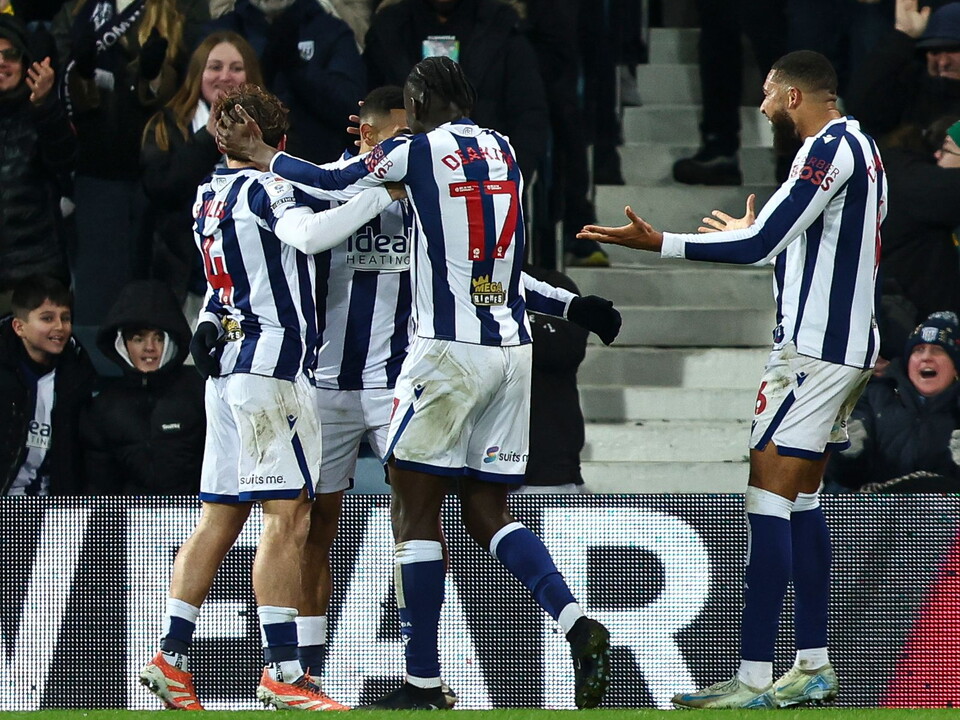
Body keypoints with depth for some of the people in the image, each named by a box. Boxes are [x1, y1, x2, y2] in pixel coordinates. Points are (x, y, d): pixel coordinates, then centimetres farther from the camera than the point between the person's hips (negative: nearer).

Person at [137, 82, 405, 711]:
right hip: (272, 360, -9)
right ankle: (283, 671, -17)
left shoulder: (209, 194, 17)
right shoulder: (266, 186, -7)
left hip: (229, 368, 9)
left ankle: (172, 655, 11)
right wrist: (381, 194, -23)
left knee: (221, 518, 11)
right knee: (288, 519, -11)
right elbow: (307, 234, -26)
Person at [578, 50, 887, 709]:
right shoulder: (859, 147, 16)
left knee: (767, 500, -12)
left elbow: (759, 243, -20)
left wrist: (658, 242, -19)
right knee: (802, 501, 15)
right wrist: (754, 234, 43)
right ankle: (814, 667, 17)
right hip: (848, 345, 10)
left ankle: (755, 678, -16)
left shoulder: (830, 148, -14)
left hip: (813, 349, -10)